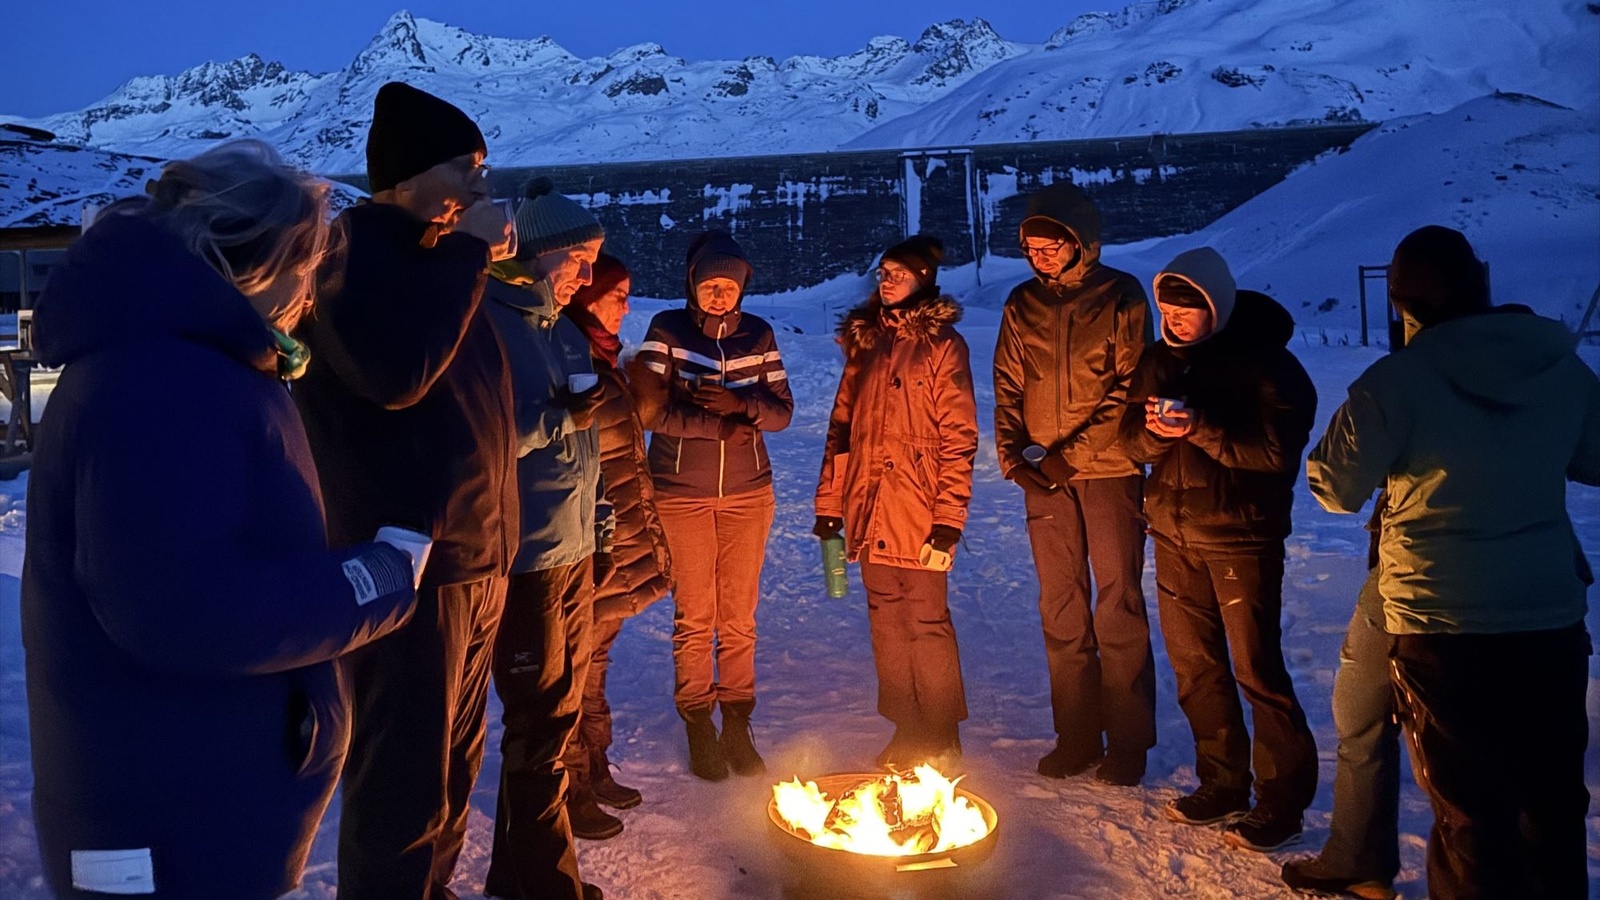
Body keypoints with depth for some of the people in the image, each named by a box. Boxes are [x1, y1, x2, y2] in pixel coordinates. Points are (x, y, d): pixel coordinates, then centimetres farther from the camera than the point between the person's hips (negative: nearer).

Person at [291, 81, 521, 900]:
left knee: (453, 762, 20)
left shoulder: (435, 252, 17)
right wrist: (466, 254, -21)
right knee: (403, 783, 1)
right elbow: (394, 371, -29)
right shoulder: (351, 247, -10)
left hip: (474, 556, 9)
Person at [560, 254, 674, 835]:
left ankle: (594, 771, 32)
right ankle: (571, 792, 15)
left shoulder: (602, 357, 15)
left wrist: (643, 534, 24)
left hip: (620, 544, 10)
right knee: (577, 668, 2)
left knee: (593, 662, 19)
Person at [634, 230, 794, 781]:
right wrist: (720, 426, -14)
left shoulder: (758, 335, 5)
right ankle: (698, 728, 19)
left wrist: (741, 404, -18)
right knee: (694, 617, 5)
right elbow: (652, 410, -12)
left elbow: (782, 411, 1)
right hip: (681, 494, -2)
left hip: (747, 494, 2)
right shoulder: (666, 331, -3)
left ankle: (737, 726, 21)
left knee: (738, 617, 8)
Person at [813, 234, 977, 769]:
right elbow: (841, 425, 16)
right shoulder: (863, 341, 15)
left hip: (918, 516, -5)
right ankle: (906, 732, 23)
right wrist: (829, 503, 10)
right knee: (887, 624, 10)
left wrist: (948, 521, -15)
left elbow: (959, 438, -8)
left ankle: (941, 741, 13)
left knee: (927, 624, -2)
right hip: (871, 514, 5)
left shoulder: (941, 343, -2)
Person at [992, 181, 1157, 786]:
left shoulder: (1120, 298, -4)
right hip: (1044, 475, 4)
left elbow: (1129, 390, -9)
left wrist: (1073, 455, -17)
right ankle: (1075, 736, 20)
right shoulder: (1022, 304, 7)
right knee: (1061, 610, 9)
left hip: (1108, 470, -4)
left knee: (1119, 606, 1)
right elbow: (1008, 389, 10)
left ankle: (1127, 742, 13)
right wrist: (1012, 453, -6)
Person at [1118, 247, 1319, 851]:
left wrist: (1200, 429, -27)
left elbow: (1277, 450, -18)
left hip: (1242, 535, -6)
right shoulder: (1160, 361, 8)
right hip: (1174, 533, 6)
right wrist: (1155, 431, -16)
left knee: (1257, 668, -1)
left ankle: (1283, 800, 13)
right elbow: (1133, 441, 6)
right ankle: (1222, 781, 28)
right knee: (1193, 664, 13)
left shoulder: (1265, 362, -10)